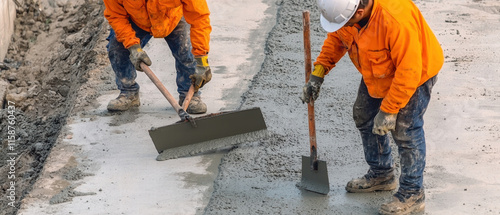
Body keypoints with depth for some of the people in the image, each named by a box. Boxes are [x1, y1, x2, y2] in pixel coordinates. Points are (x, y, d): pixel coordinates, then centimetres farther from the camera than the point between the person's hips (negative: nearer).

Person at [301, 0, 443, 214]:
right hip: (377, 73, 8)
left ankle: (412, 194, 11)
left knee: (405, 130, -6)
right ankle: (381, 175, 38)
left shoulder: (396, 19, -43)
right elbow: (336, 38, 1)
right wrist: (318, 73, -9)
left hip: (413, 74, -8)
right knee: (365, 117, 18)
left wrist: (388, 110, -30)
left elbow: (409, 71, -35)